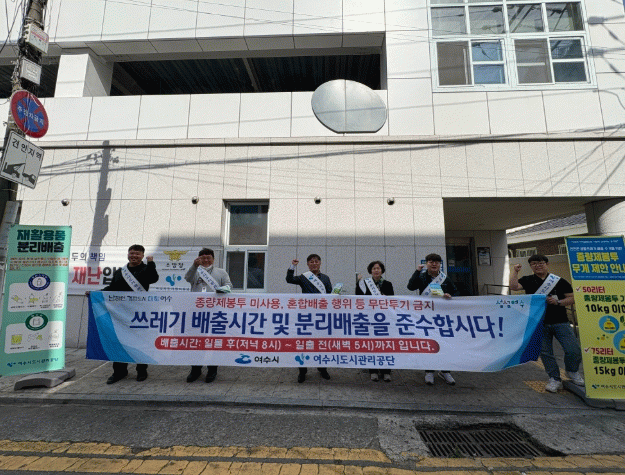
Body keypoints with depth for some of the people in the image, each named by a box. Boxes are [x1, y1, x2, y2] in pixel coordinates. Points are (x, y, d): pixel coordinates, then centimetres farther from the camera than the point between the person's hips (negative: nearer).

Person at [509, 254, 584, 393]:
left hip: (560, 322, 0)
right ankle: (554, 379, 19)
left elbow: (572, 298, 6)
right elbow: (514, 286, -12)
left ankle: (572, 371, 26)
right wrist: (515, 271, -14)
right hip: (539, 323, 0)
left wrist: (558, 302, -10)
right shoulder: (528, 281, 5)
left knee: (574, 350, -4)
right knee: (545, 353, 4)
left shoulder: (559, 281, 7)